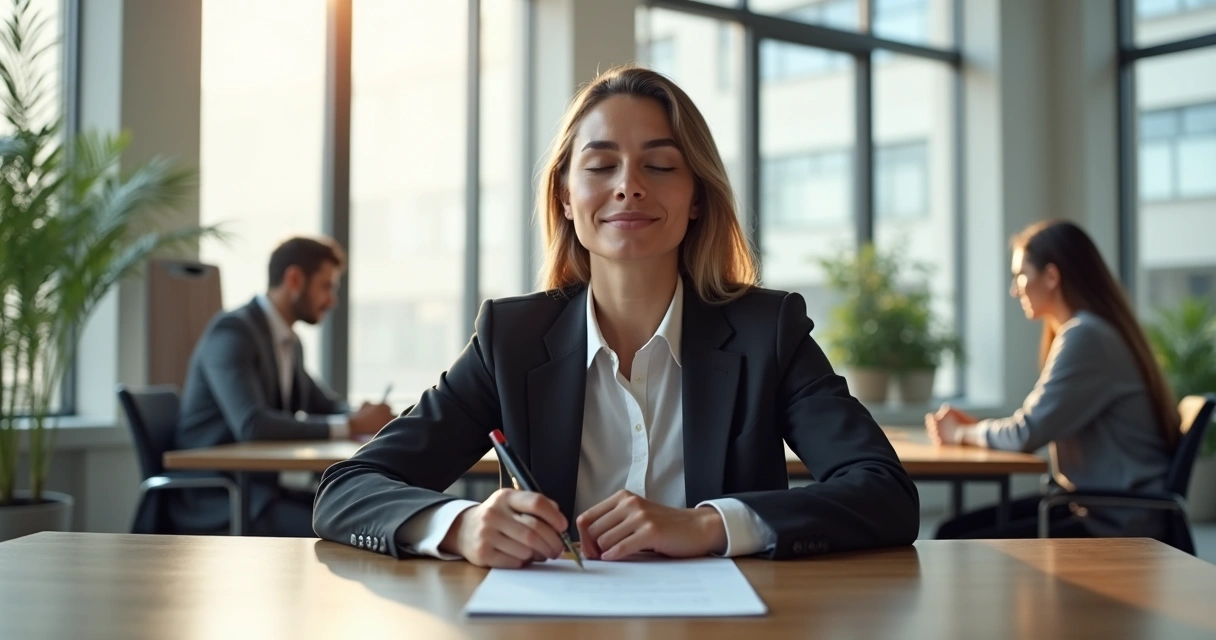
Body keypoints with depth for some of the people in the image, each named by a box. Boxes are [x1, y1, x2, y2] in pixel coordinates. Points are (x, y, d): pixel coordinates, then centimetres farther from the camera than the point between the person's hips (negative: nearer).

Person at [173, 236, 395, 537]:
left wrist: (363, 418, -3)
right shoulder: (232, 331, -15)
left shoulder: (290, 344, 13)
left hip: (263, 486, 9)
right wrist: (351, 426, -24)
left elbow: (327, 406, 23)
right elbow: (251, 425, -28)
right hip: (216, 496, -9)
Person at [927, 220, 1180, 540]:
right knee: (952, 532, 3)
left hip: (1119, 521, -10)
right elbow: (1040, 425, 15)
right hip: (1095, 503, 10)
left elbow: (1028, 433, -19)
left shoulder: (1086, 336, -18)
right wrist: (973, 426, 4)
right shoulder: (1080, 331, 14)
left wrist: (962, 433, -1)